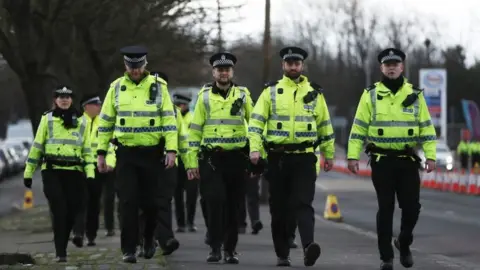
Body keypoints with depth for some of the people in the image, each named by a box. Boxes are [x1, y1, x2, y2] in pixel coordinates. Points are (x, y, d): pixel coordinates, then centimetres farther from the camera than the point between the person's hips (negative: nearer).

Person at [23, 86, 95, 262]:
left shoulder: (82, 121, 13)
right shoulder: (47, 119, 8)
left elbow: (87, 149, 13)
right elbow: (37, 147, 9)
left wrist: (90, 173, 3)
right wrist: (28, 172, 7)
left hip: (74, 171, 2)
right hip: (52, 171, -2)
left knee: (71, 212, 1)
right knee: (59, 210, -12)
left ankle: (62, 246, 18)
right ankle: (60, 253, -11)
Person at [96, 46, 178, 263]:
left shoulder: (158, 86, 0)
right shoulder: (116, 88, 4)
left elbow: (169, 120, -3)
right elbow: (105, 122, 10)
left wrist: (171, 150, -12)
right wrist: (101, 152, 7)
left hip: (152, 153, -1)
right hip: (126, 153, 1)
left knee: (150, 201, 6)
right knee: (128, 202, -5)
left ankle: (149, 238, 31)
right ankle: (129, 249, -1)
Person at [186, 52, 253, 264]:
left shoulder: (243, 95, 6)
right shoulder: (204, 96, 6)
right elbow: (194, 130, 6)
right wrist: (192, 162, 2)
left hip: (236, 158, 1)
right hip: (211, 159, -1)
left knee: (233, 206, 4)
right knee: (215, 201, -13)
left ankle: (230, 250, 14)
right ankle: (215, 248, -7)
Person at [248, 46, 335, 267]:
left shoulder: (314, 92, 9)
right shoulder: (271, 91, 5)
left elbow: (325, 125, 15)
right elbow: (256, 121, -1)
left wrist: (329, 154, 14)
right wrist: (255, 148, -13)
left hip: (304, 158, -1)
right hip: (277, 158, 1)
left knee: (303, 204, -13)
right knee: (279, 207, 6)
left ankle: (308, 247, -28)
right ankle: (282, 254, 15)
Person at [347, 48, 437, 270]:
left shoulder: (415, 95, 6)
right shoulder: (370, 95, 3)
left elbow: (426, 128, 5)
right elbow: (359, 128, 2)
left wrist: (430, 156, -3)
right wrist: (353, 156, -6)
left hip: (408, 161, 1)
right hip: (381, 161, -1)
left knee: (411, 207, 0)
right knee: (385, 209, 1)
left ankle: (404, 242, 27)